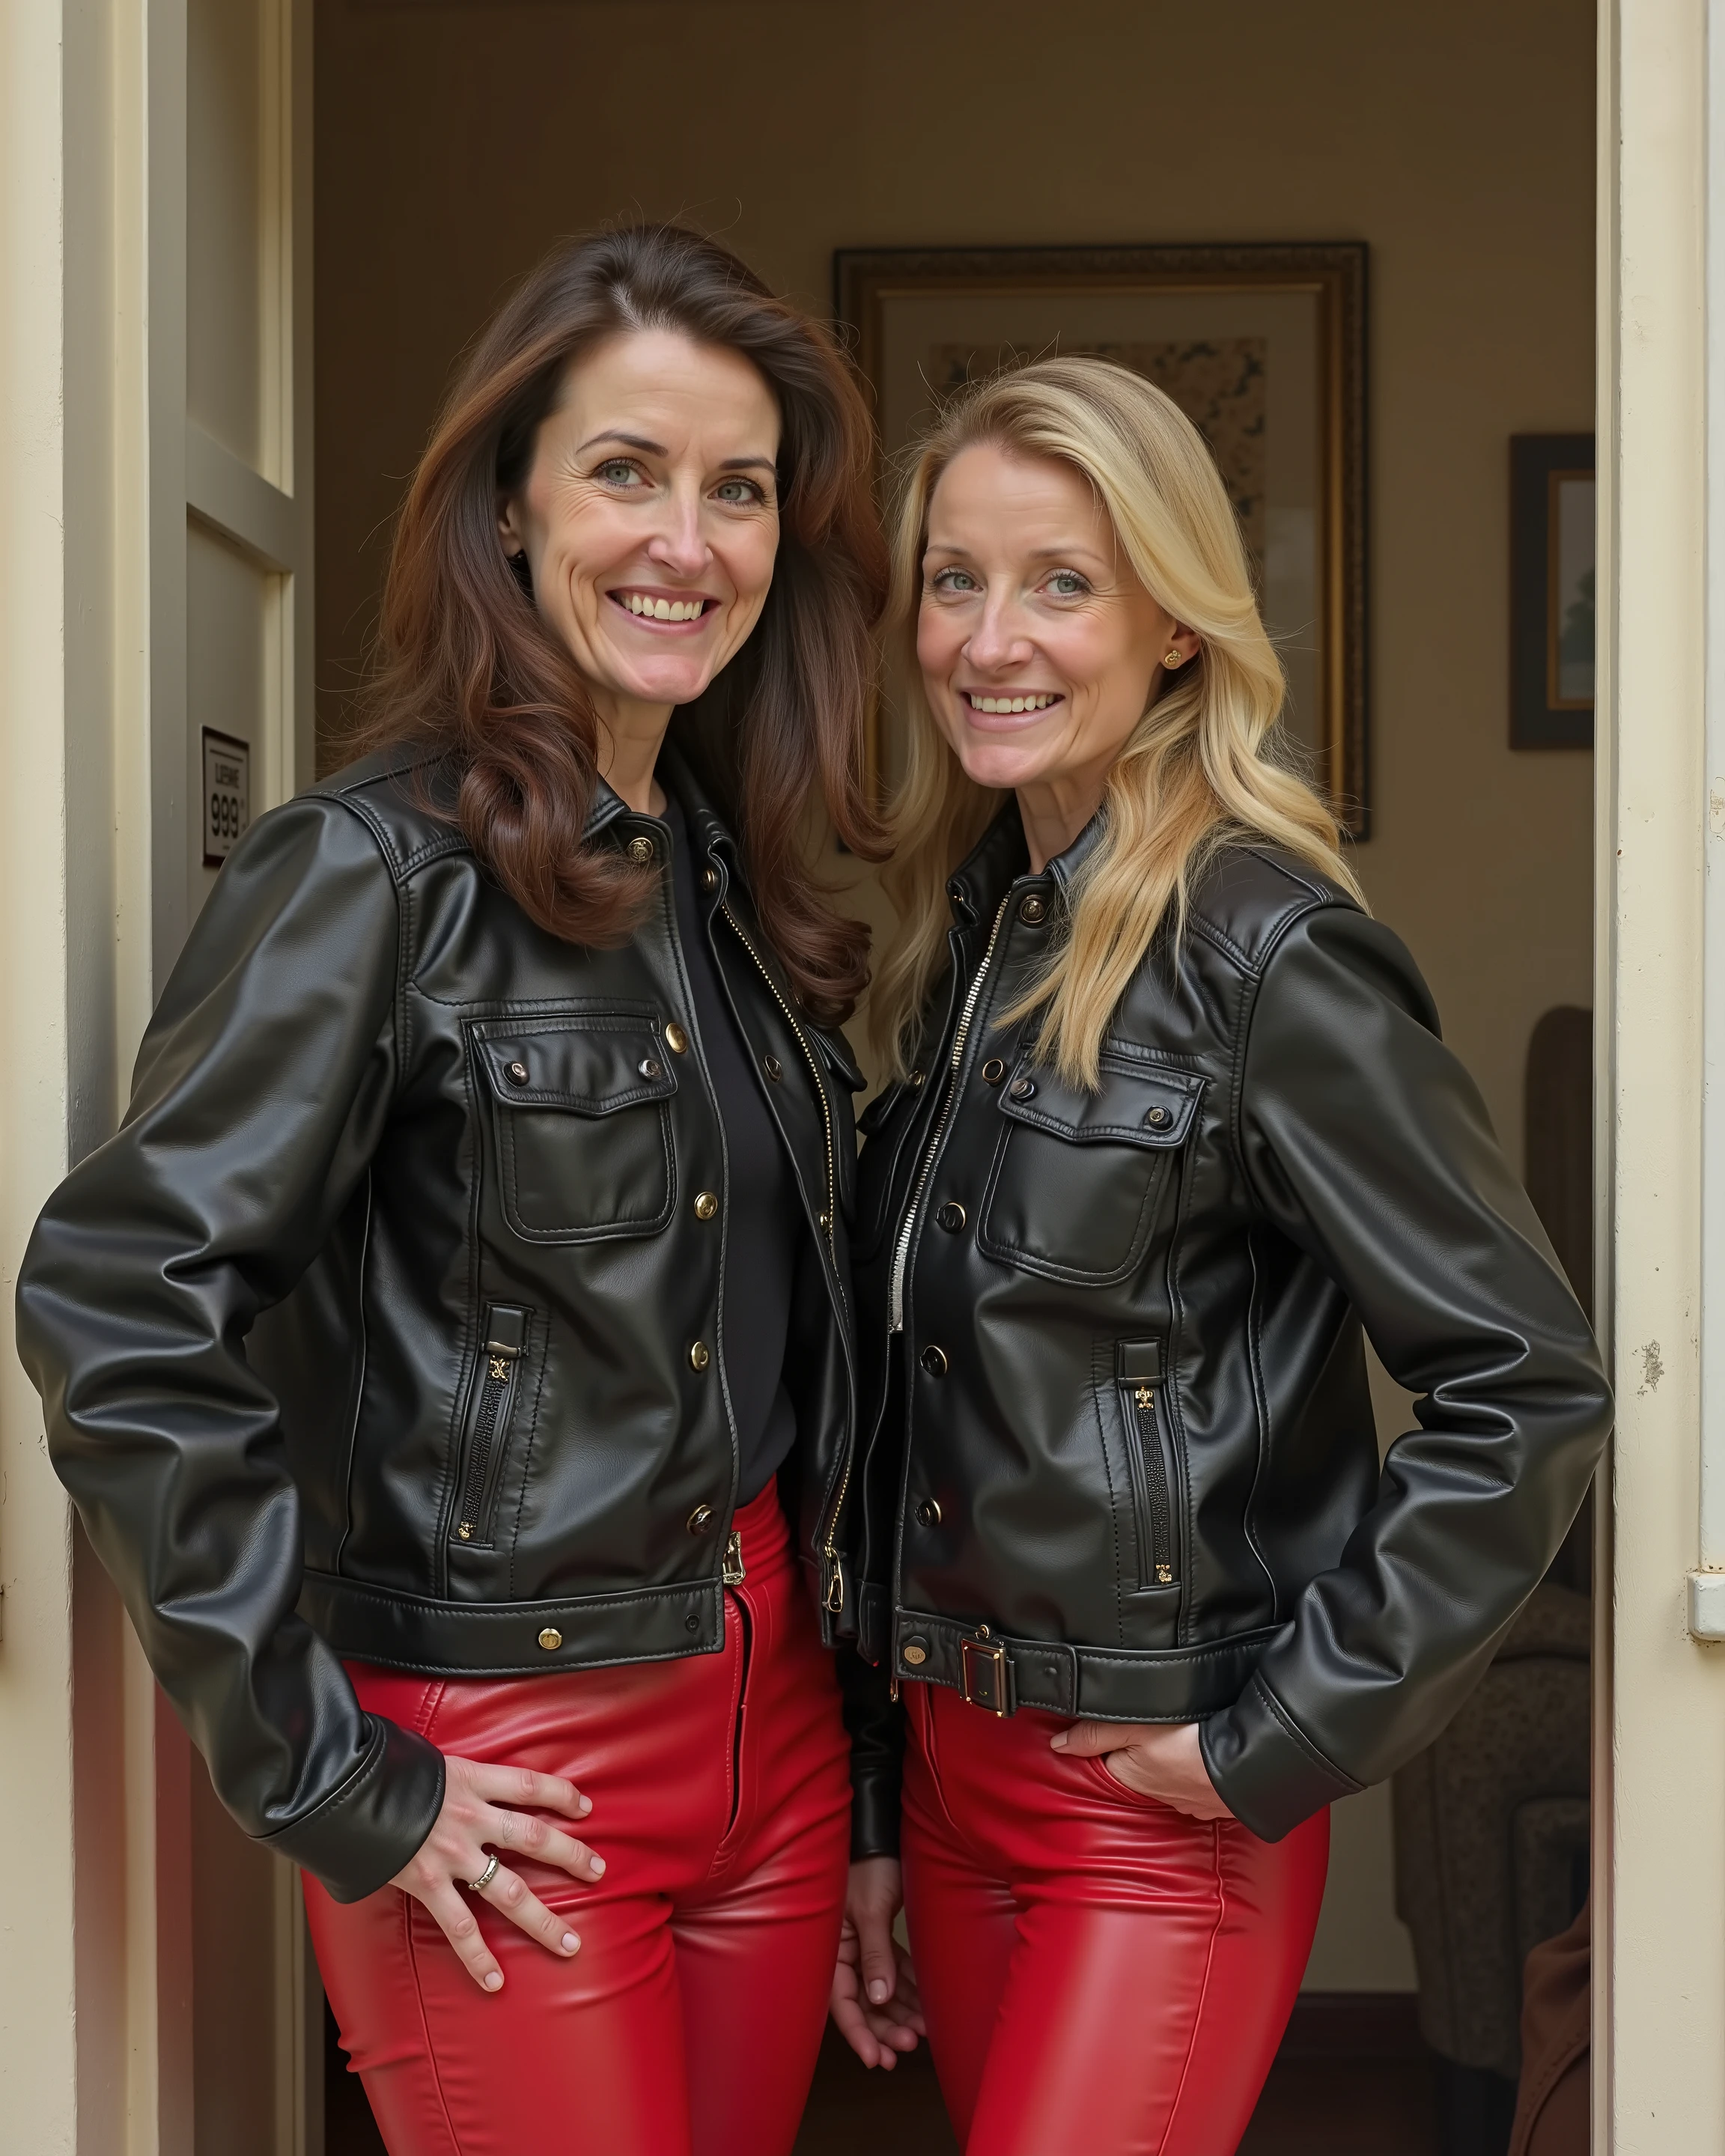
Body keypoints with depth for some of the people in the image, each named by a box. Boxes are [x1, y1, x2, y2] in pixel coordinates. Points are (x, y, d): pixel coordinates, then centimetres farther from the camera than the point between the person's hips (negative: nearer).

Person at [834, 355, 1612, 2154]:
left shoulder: (1265, 955, -15)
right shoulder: (970, 937, 6)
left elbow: (1528, 1388, -17)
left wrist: (1283, 1736, -14)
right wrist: (872, 1804, 13)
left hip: (1163, 1811, -7)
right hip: (955, 1769, 7)